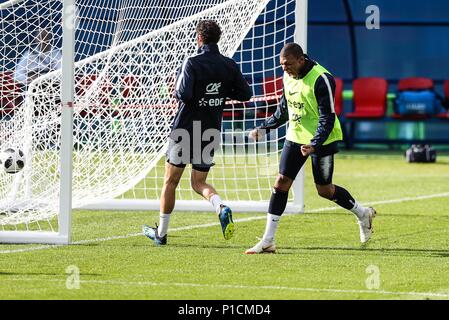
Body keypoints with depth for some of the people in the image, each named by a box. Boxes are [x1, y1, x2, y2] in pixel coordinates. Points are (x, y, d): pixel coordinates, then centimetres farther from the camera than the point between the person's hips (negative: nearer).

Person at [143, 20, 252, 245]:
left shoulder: (193, 63, -14)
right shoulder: (229, 66, 0)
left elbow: (183, 93, -25)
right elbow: (245, 94, 5)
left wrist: (178, 88, -3)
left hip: (185, 129, -4)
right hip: (211, 132, 4)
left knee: (170, 181, 10)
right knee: (198, 182, 14)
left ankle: (161, 233, 17)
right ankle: (221, 207, -18)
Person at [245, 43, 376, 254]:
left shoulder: (321, 79, -21)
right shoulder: (288, 76, 2)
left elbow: (328, 118, -22)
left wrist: (314, 145, -32)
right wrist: (264, 128, 12)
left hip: (322, 140, -7)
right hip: (295, 136, 7)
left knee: (324, 190, 3)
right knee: (281, 183, -3)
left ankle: (362, 214, 30)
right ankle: (268, 241, -3)